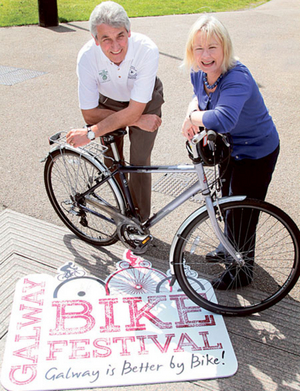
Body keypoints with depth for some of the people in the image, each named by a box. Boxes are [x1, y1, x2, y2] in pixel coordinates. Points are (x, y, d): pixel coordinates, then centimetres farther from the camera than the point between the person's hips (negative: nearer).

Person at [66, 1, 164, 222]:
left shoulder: (147, 50, -38)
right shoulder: (87, 57, -32)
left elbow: (134, 110, -35)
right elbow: (89, 114, -24)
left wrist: (91, 133, -34)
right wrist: (135, 120, -27)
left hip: (144, 102, -2)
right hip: (109, 102, 2)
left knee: (139, 162, -7)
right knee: (112, 162, 4)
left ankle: (141, 222, 13)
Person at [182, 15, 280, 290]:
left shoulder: (237, 79, -36)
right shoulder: (199, 74, -11)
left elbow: (224, 119, -54)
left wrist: (193, 117, -35)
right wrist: (193, 110, -10)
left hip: (256, 153, -8)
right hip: (229, 147, 9)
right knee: (228, 199, 26)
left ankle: (242, 271, 27)